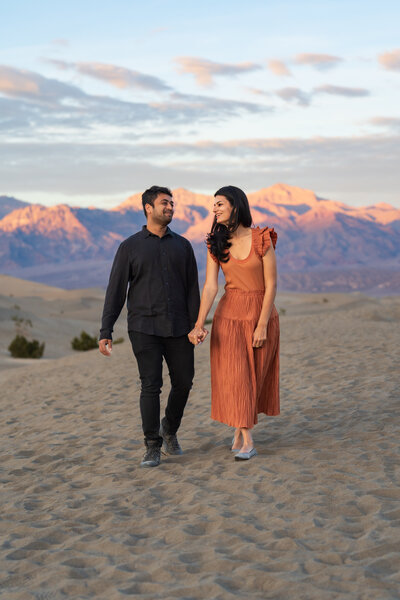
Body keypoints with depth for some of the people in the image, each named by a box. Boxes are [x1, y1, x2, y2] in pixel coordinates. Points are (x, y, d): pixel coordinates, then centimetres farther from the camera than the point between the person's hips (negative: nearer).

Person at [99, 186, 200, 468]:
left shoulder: (182, 246, 8)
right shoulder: (130, 247, 1)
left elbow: (192, 289, 8)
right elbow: (116, 291, 0)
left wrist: (195, 326, -2)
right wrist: (106, 332, -6)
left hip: (177, 328, 3)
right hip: (144, 327, -3)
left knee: (183, 383, 5)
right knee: (151, 385, -8)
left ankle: (170, 430, 31)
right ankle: (153, 448, 1)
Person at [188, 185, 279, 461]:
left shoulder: (262, 239, -12)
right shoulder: (216, 244, -2)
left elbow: (271, 285, -11)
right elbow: (210, 286, -8)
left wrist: (262, 325, -13)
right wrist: (199, 324, -19)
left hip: (261, 311, -2)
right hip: (229, 313, 2)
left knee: (254, 375, 6)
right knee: (234, 375, -5)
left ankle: (241, 429, 23)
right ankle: (247, 441, 1)